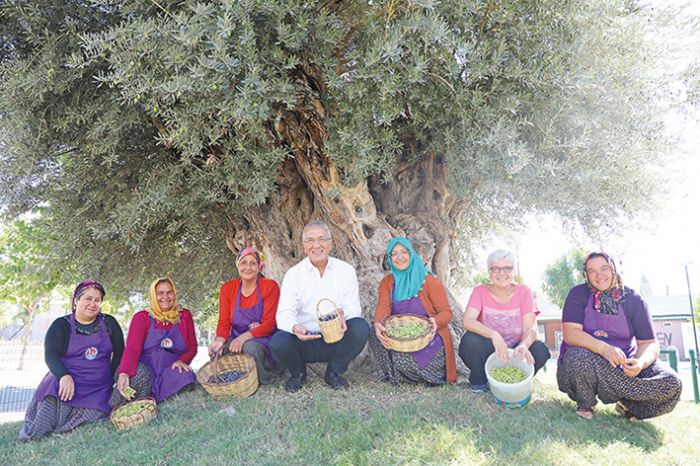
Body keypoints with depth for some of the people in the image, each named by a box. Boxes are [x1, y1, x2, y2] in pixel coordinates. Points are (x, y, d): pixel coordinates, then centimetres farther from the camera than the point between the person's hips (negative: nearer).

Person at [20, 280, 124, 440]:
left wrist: (111, 378, 0)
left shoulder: (109, 323, 9)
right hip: (66, 380, -1)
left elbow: (119, 353, 12)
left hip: (98, 389, 2)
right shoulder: (62, 325, 4)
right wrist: (64, 376, -26)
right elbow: (50, 355, -8)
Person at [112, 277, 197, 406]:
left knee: (186, 377, -32)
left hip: (172, 371, 2)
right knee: (139, 373, -35)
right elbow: (132, 348, -10)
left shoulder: (184, 316, 12)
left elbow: (192, 347, 11)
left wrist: (182, 361, -13)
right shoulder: (141, 317, 6)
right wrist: (124, 373, -30)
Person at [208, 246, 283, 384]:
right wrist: (220, 340, -22)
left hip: (264, 339, -3)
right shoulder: (227, 289, 3)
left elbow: (269, 324, -13)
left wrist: (244, 337, -26)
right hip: (236, 339, 3)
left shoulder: (270, 286, -8)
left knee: (251, 347, -35)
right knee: (218, 352, -27)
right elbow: (224, 322, 0)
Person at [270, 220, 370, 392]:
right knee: (278, 342, -30)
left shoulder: (346, 270, 1)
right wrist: (294, 328, -34)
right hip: (303, 340, 0)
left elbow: (353, 307, -3)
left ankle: (334, 372, 1)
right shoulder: (293, 274, -1)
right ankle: (298, 373, 8)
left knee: (360, 327, -27)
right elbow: (284, 313, -9)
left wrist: (344, 319, -29)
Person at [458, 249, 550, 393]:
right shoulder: (480, 291, -6)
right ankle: (478, 382, -2)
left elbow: (530, 328, -14)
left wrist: (523, 345, -37)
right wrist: (493, 334, -39)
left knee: (540, 350, -27)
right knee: (470, 340, -31)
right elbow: (466, 321, -22)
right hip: (488, 351, -1)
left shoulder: (523, 292, -4)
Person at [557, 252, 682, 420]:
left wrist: (640, 363, -25)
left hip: (623, 364, 2)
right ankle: (585, 403, -6)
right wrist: (603, 348, -34)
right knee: (580, 356, -38)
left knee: (671, 384, -22)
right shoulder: (578, 294, -6)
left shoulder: (633, 300, 0)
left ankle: (627, 403, 7)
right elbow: (570, 333, -17)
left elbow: (649, 343, -2)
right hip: (584, 365, -2)